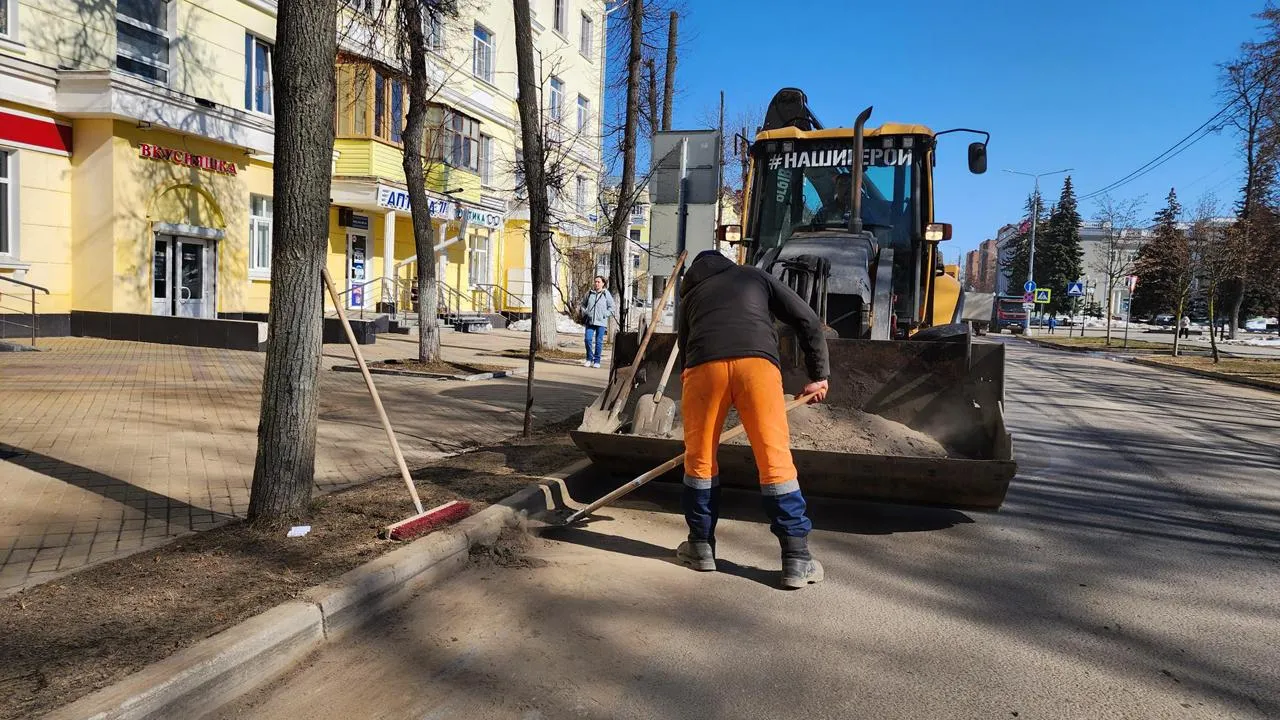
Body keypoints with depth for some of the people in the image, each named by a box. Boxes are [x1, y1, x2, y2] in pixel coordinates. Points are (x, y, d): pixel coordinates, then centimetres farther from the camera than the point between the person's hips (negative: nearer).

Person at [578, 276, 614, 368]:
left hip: (601, 322, -2)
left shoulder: (606, 294, 2)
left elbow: (611, 307, 5)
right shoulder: (589, 293, 8)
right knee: (588, 339, -4)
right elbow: (582, 304, 20)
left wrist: (605, 315, -6)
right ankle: (589, 359, 12)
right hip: (590, 321, 2)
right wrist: (585, 312, 5)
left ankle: (597, 361, 9)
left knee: (599, 341, 1)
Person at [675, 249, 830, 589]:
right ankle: (797, 560, 6)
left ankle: (701, 546, 28)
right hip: (757, 361, -1)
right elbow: (808, 321, 21)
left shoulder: (690, 295, 35)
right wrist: (818, 376, 27)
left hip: (703, 364, 1)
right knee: (775, 460, 4)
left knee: (700, 457, 16)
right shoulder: (755, 275, 31)